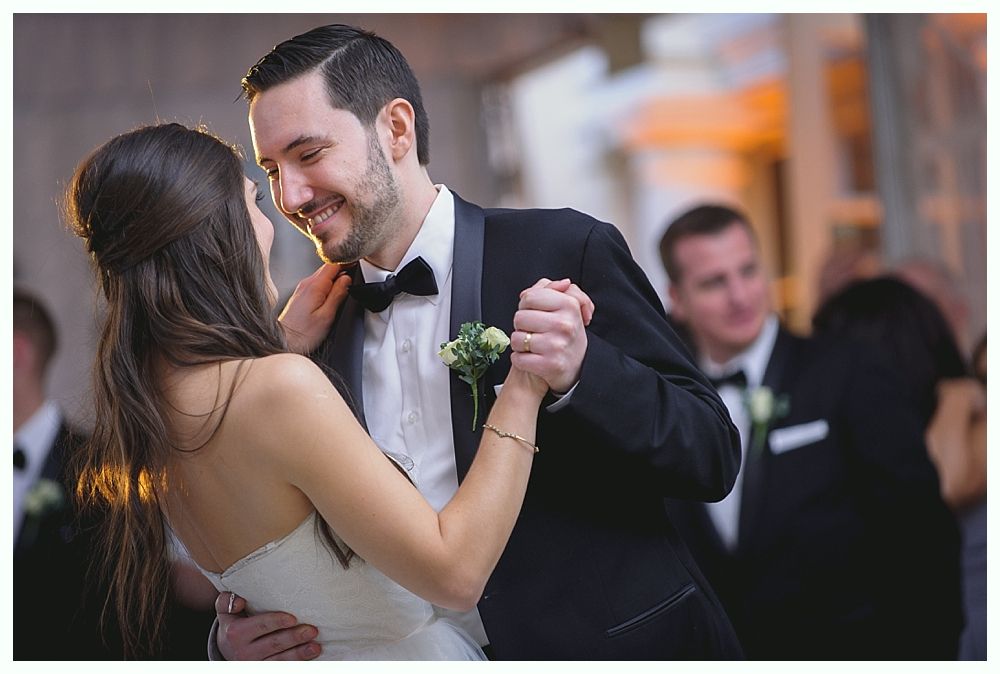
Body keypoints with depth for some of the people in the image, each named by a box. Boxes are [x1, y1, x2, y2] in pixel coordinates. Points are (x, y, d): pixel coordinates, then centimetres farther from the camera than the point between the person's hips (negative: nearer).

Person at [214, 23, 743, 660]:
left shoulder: (567, 252, -13)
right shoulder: (322, 332, 2)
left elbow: (715, 458, -13)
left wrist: (580, 373, -30)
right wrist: (240, 634, -10)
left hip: (615, 647, -4)